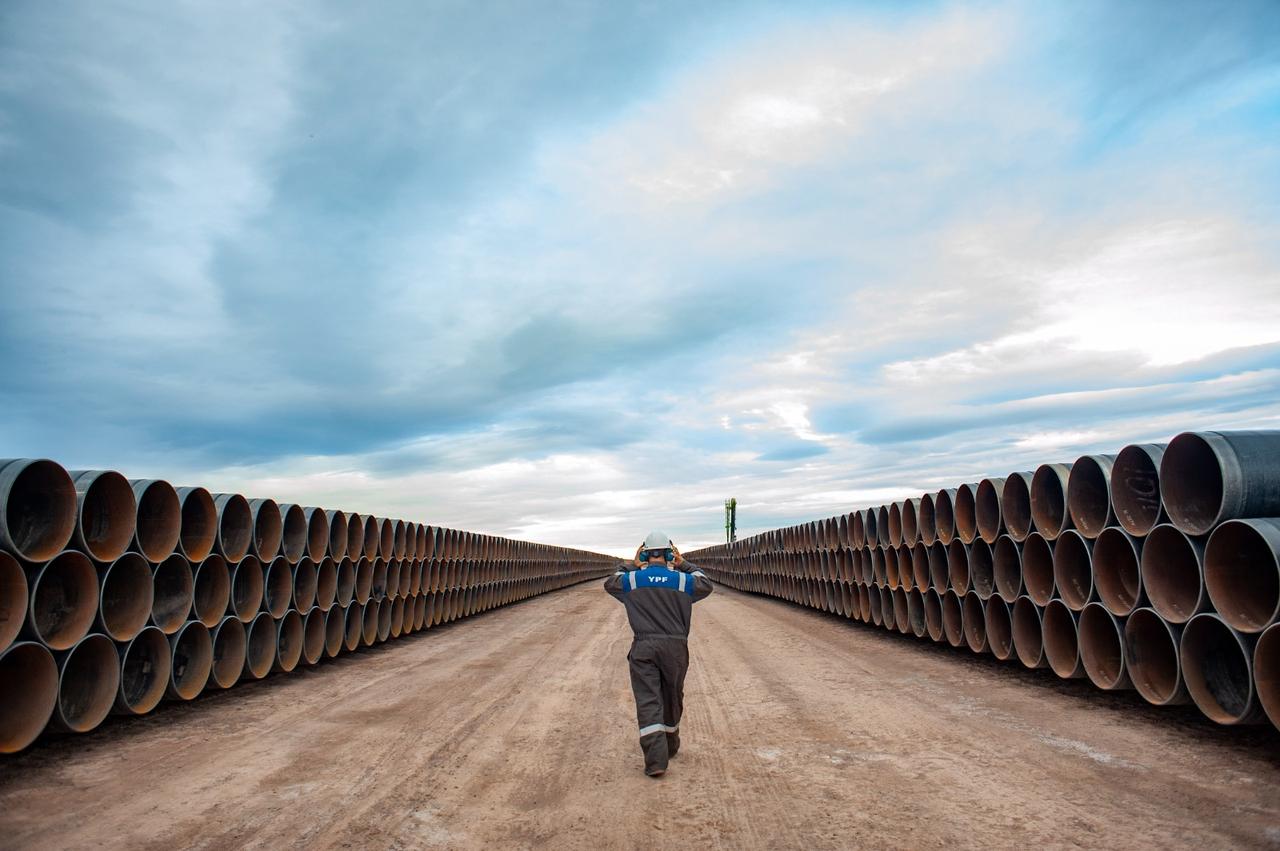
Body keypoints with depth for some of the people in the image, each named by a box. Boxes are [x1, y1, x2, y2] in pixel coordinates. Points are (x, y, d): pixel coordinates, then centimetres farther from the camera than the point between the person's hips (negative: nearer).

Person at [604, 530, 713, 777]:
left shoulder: (633, 579, 0)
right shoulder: (683, 580, 0)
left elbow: (610, 583, 21)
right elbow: (705, 585, 21)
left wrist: (631, 566, 25)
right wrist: (684, 565, 23)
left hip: (643, 648, -1)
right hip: (675, 646, 1)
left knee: (648, 702, -3)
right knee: (672, 699, 18)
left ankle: (656, 760, -13)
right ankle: (670, 746, 37)